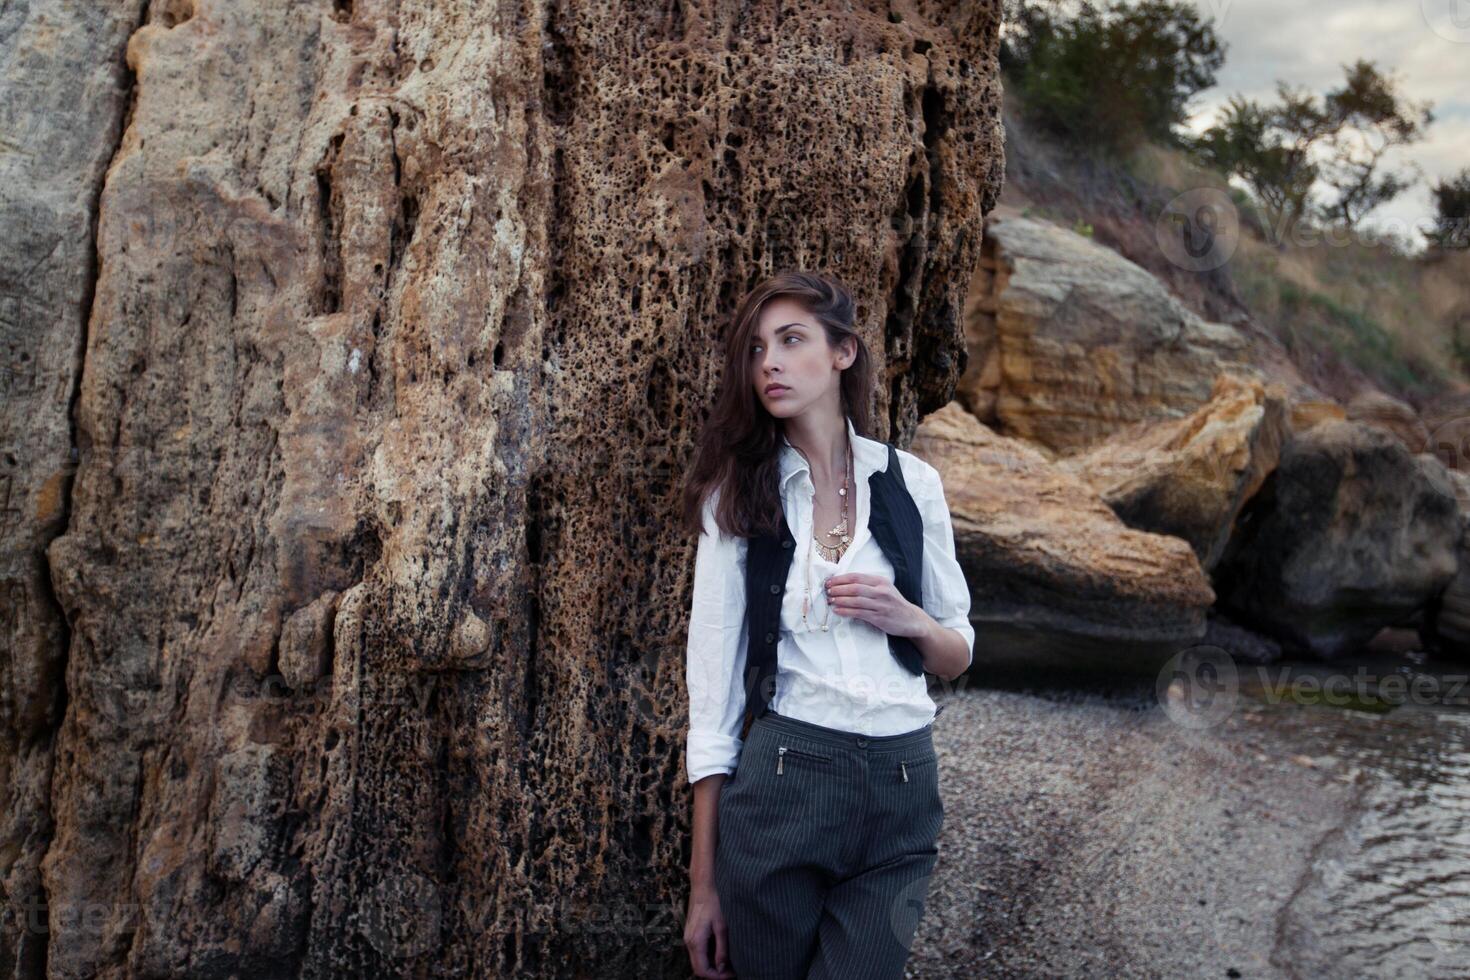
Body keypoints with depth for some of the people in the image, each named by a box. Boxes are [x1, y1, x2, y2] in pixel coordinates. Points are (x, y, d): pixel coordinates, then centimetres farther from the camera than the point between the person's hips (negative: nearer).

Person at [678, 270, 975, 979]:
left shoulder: (911, 483, 4)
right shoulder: (739, 493, 1)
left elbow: (957, 656, 14)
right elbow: (712, 680, -2)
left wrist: (907, 618, -10)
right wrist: (704, 884, -4)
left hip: (902, 785, 1)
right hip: (781, 780, -1)